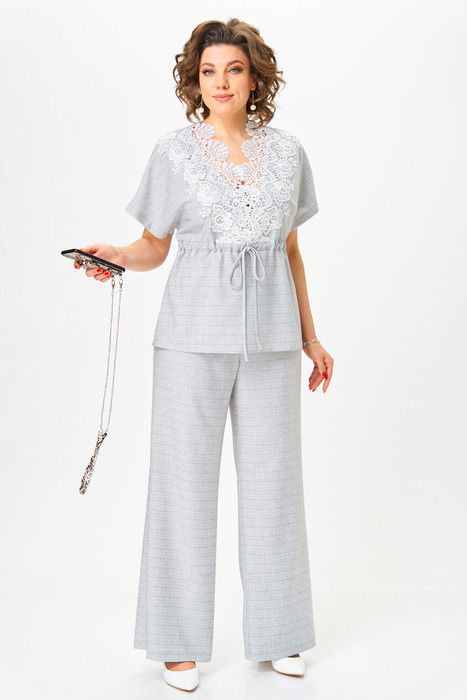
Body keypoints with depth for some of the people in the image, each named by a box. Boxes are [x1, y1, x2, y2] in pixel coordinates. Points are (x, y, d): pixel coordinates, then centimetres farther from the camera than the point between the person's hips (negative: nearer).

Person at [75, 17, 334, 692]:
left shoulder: (287, 151, 9)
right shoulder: (174, 152, 2)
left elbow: (291, 250, 14)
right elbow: (154, 247, 6)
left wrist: (310, 336, 15)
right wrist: (115, 256, -16)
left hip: (271, 334, 3)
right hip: (195, 332, -2)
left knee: (273, 475, 7)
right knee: (186, 477, 1)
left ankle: (277, 632, 23)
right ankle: (180, 639, 15)